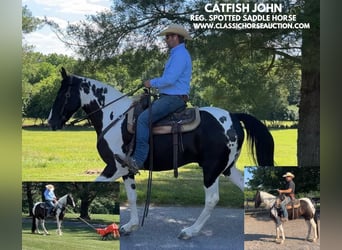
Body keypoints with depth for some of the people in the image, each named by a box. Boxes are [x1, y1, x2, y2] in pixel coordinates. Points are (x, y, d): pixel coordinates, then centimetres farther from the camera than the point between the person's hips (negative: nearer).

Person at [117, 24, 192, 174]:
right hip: (168, 96, 11)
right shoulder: (177, 54, 22)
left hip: (174, 98, -11)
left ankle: (138, 160, -26)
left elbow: (170, 79, -24)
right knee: (140, 111, 13)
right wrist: (154, 84, 14)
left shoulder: (180, 55, -13)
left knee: (143, 118, -23)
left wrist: (152, 83, -10)